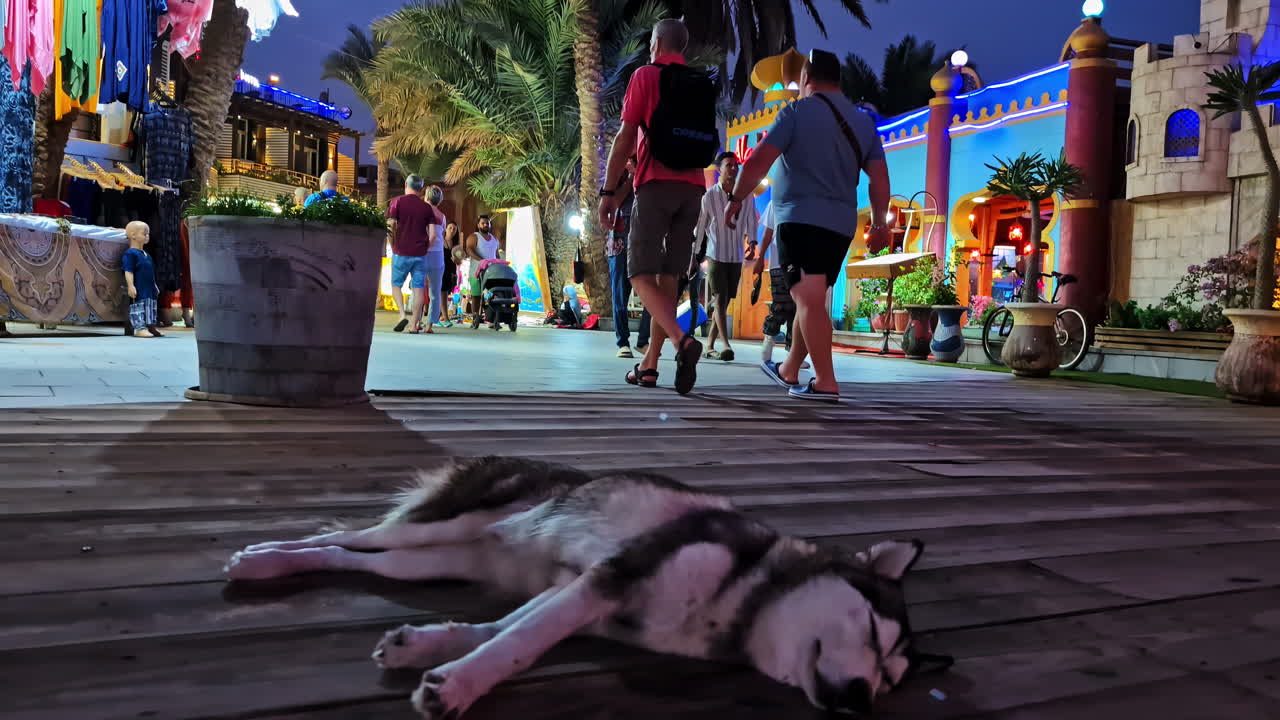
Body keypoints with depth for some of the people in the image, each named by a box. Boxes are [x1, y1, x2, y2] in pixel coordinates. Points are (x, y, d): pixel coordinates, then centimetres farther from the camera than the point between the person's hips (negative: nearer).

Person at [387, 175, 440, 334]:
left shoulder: (397, 202, 0)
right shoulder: (427, 207, 7)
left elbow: (390, 226, -8)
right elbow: (433, 234, 1)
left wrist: (393, 246, 4)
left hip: (401, 252, -2)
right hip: (420, 254, 2)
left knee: (396, 285, 12)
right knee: (418, 288, 3)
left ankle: (403, 314, -8)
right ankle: (415, 325, 3)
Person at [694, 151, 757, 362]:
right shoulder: (709, 196, -3)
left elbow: (750, 223, 9)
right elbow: (699, 227, 2)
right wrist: (694, 255, 3)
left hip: (736, 257, 3)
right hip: (716, 255, -3)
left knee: (724, 301, 6)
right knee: (719, 300, -10)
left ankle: (710, 345, 15)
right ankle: (726, 345, -17)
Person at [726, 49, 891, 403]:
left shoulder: (798, 111, -3)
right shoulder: (864, 122, 14)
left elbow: (760, 160, -10)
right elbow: (879, 177, 10)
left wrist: (737, 198, 0)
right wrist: (879, 222, 17)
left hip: (801, 218, -7)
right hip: (841, 224, 7)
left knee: (809, 299, -11)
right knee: (809, 299, 16)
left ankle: (826, 382, -19)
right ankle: (789, 370, 29)